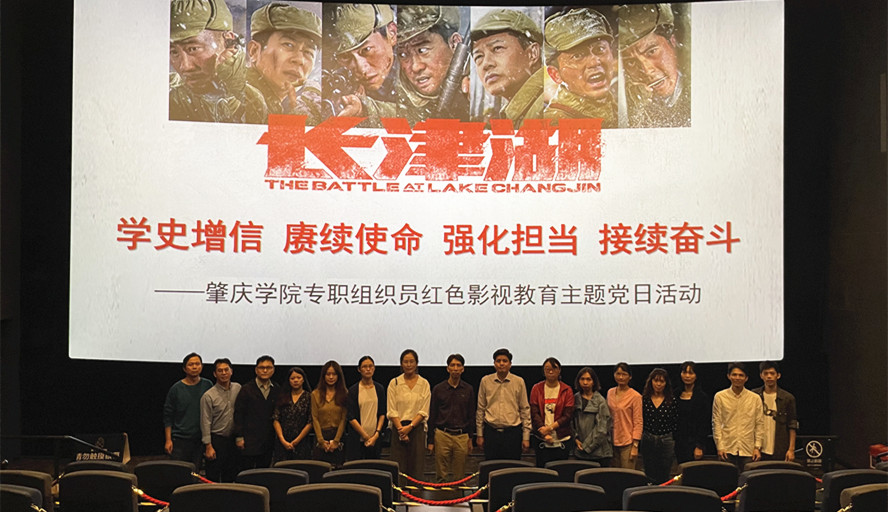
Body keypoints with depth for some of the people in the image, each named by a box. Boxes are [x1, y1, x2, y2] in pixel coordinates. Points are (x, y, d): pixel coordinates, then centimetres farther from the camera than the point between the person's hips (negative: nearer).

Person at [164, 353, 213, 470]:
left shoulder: (207, 385, 5)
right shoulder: (176, 388, 0)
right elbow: (168, 416, 3)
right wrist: (168, 440, -2)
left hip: (201, 439, 2)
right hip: (180, 439, -2)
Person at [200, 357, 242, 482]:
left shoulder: (238, 389, 4)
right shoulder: (208, 396, -9)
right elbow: (205, 423, -9)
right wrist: (208, 446, -12)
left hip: (233, 439, 4)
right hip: (217, 440, -4)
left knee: (231, 476, 9)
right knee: (213, 477, -3)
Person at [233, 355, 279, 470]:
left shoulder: (276, 390, 9)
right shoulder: (246, 389, 0)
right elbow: (238, 414, -2)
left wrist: (277, 436, 7)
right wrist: (239, 437, -7)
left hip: (268, 442, 3)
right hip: (249, 441, -3)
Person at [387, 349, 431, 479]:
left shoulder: (424, 384, 5)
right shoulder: (394, 383, 4)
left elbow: (424, 411, 0)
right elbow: (391, 411, 0)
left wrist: (410, 427, -11)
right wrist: (401, 429, -11)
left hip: (417, 428, 0)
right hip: (399, 428, 0)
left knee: (416, 468, -1)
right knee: (399, 469, -4)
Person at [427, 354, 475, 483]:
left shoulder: (468, 389, 6)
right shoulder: (438, 389, 2)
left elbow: (471, 416, 12)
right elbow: (432, 416, 5)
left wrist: (470, 438, 8)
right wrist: (431, 441, 3)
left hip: (461, 436, 1)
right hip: (442, 435, -1)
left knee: (459, 476, 3)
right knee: (442, 476, 0)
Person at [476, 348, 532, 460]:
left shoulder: (519, 382, 2)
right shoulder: (485, 381, 4)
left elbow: (525, 410, 4)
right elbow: (480, 409, 9)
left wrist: (526, 437, 1)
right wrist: (479, 435, 7)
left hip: (513, 432, -1)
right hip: (491, 432, 1)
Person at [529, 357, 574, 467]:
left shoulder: (566, 390, 3)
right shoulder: (537, 389, 5)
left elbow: (568, 416, -2)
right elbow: (534, 413, -1)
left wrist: (550, 427, -13)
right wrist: (544, 433, -12)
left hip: (561, 440, 0)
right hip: (541, 441, 0)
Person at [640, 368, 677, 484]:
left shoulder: (671, 401, 0)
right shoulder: (643, 399, 1)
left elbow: (676, 423, 3)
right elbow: (639, 421, 5)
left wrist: (673, 442, 1)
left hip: (666, 441, -1)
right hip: (648, 441, 1)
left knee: (664, 477, 3)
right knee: (650, 476, 5)